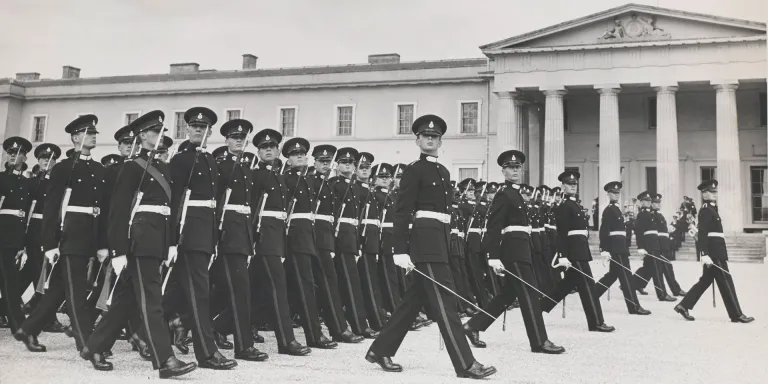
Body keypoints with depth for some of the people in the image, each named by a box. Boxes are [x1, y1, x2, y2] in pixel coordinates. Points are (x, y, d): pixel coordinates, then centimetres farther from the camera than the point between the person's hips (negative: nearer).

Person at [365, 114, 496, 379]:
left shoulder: (444, 172, 19)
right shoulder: (414, 170, -5)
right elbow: (402, 212, -11)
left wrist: (449, 244, 17)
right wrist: (401, 250, -18)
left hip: (442, 239, 9)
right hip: (425, 238, -9)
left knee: (415, 298, 12)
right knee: (444, 300, -8)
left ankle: (380, 350, 21)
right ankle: (465, 364, -6)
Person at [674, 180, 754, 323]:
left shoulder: (712, 209, 18)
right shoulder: (706, 210, -13)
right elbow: (702, 234, -21)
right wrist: (704, 254, -27)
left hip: (716, 251, 10)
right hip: (713, 252, -10)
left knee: (705, 280, 12)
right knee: (726, 282, -4)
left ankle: (684, 306, 13)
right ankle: (736, 314, 2)